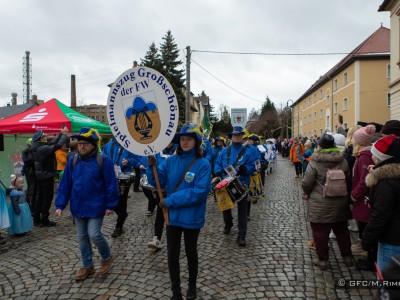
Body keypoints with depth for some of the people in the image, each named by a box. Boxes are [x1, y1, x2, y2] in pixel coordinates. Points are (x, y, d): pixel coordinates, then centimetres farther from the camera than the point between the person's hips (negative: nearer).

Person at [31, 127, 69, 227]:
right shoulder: (44, 148, -24)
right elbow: (58, 145, -29)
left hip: (40, 175, 9)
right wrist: (64, 134, -17)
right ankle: (44, 220, 7)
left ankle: (36, 219, 22)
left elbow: (52, 143, 12)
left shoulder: (38, 146, 3)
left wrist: (60, 134, 9)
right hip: (47, 175, -9)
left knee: (40, 196, 16)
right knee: (47, 197, 1)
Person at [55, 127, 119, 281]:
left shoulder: (103, 160, -14)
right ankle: (87, 266, 32)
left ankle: (107, 258, 25)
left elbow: (111, 185, -11)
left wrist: (110, 205, -11)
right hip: (78, 207, 5)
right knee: (82, 237, 14)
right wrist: (60, 204, 0)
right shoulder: (73, 161, 0)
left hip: (95, 207, -5)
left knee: (94, 235, -4)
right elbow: (65, 184, 4)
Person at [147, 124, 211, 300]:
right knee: (172, 255, 12)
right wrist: (152, 166, -23)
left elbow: (200, 192, -23)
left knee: (191, 253, 19)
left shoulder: (203, 164, -16)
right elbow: (157, 181, -3)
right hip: (172, 215, 3)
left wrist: (171, 200, -24)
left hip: (192, 218, -3)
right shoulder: (171, 160, -2)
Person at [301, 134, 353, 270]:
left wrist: (308, 193, 7)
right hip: (340, 204, 5)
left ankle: (322, 260, 17)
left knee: (320, 232, 8)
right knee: (342, 230, 21)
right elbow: (348, 181, 9)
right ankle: (347, 257, 33)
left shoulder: (314, 162, -16)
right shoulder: (343, 161, -1)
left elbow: (306, 184, -15)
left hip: (320, 205, -5)